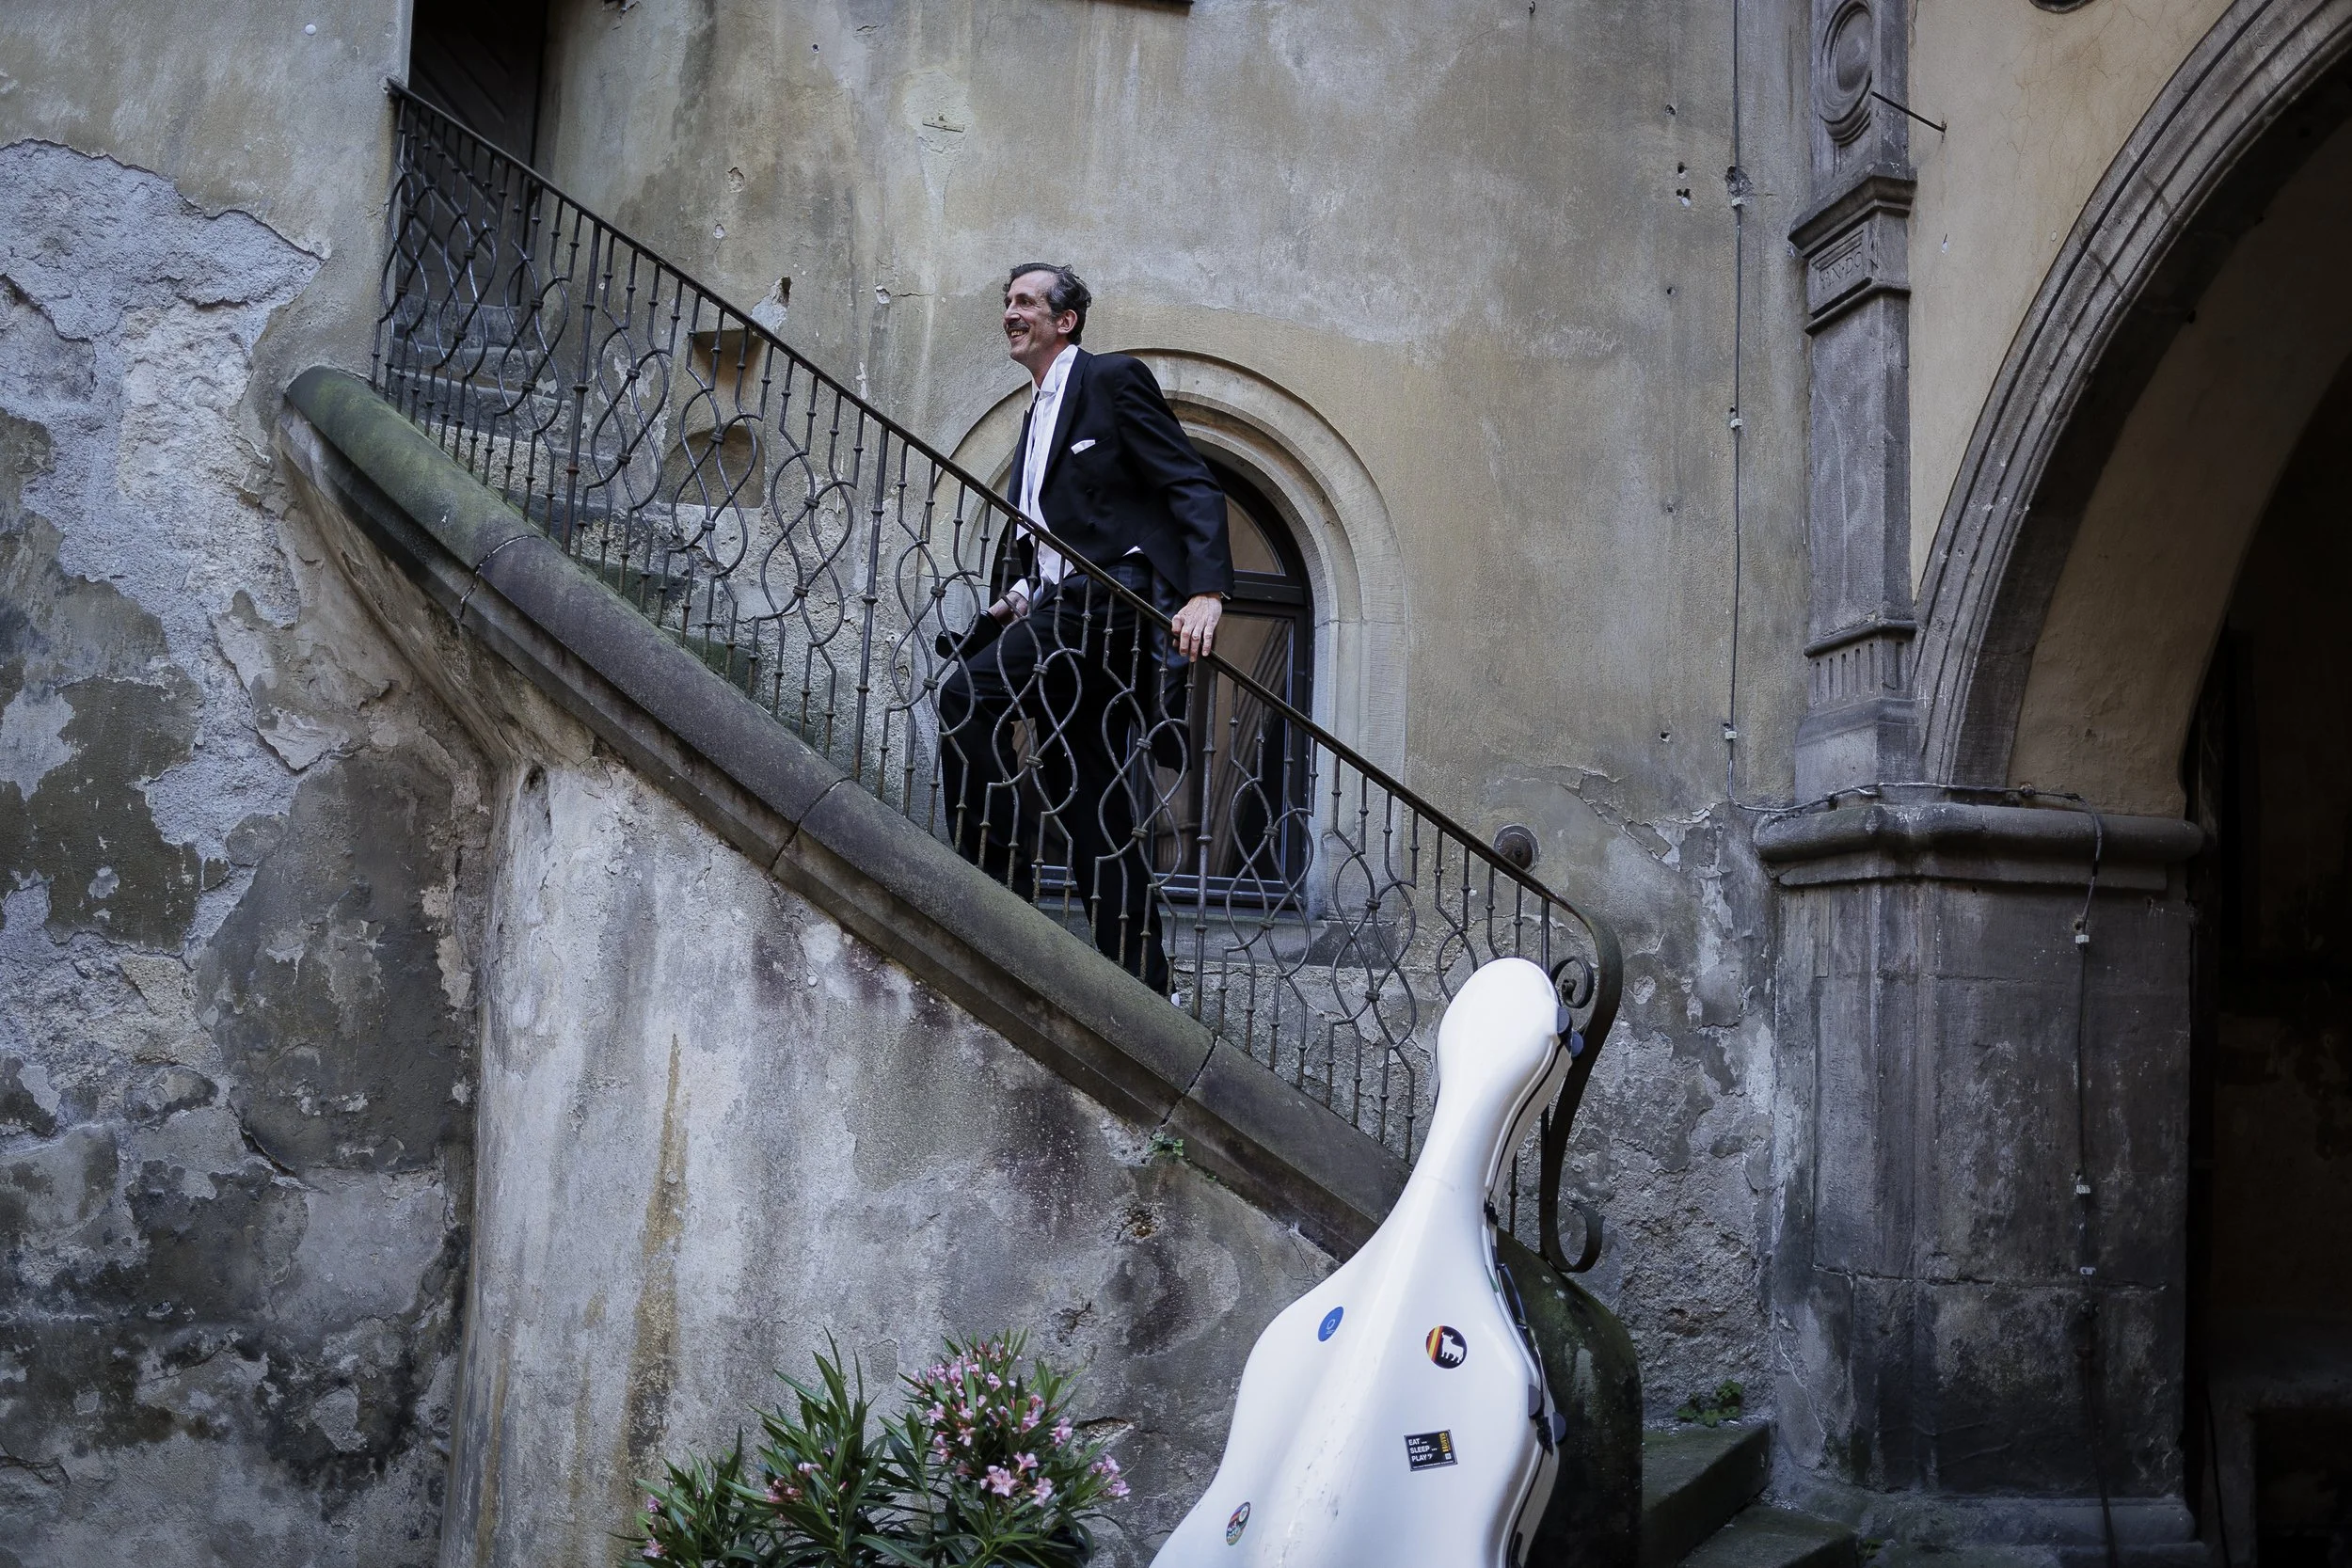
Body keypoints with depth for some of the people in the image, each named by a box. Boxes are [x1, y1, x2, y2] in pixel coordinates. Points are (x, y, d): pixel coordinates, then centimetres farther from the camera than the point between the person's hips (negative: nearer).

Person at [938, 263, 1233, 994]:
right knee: (1099, 822, 5)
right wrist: (1025, 592, 10)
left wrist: (1206, 590, -21)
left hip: (1113, 598, -9)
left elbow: (1193, 488, -7)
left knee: (968, 694, -25)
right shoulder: (1036, 417, 26)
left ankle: (996, 886, -22)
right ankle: (1141, 988, 8)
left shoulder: (1114, 380, 2)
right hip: (1065, 609, 9)